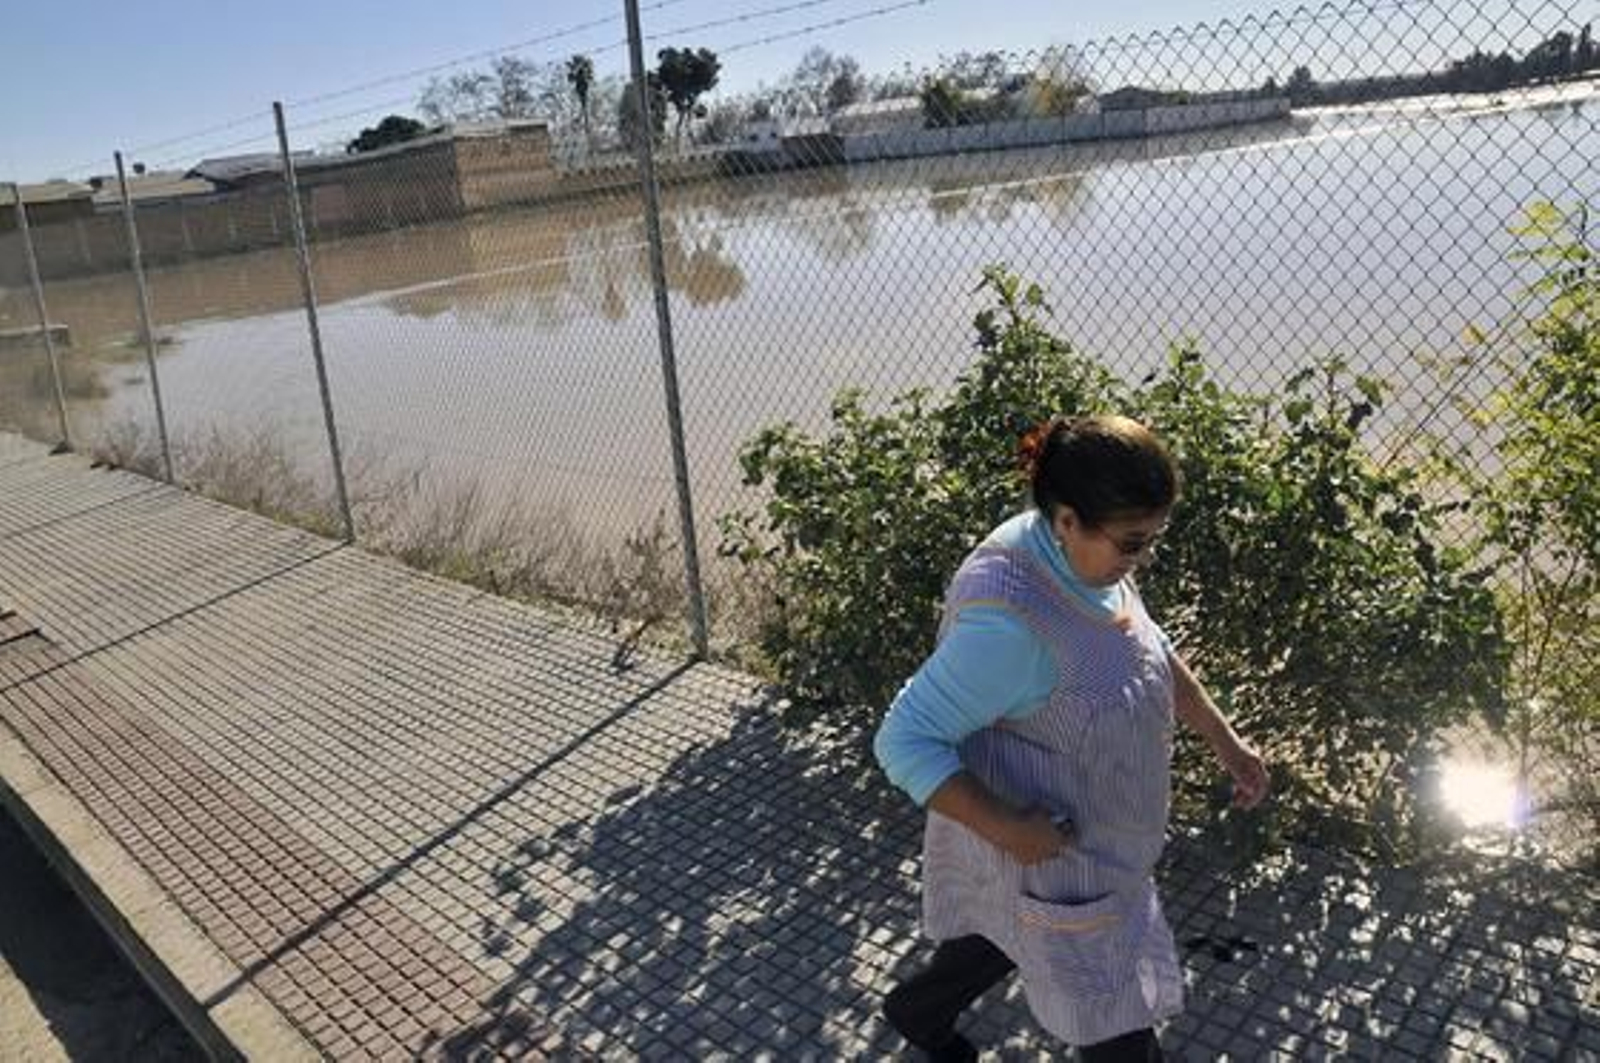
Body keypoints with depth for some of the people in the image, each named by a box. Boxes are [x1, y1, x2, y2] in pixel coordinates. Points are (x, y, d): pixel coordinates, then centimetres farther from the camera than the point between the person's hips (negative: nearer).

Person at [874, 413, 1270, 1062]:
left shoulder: (1084, 557, -8)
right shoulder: (1009, 621, -37)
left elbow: (1153, 651, 11)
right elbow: (905, 743, -31)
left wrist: (1224, 740, 8)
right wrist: (1009, 829, -31)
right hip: (1047, 850, -9)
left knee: (1007, 933, 31)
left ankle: (917, 1011, 57)